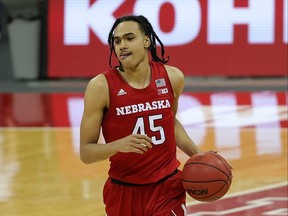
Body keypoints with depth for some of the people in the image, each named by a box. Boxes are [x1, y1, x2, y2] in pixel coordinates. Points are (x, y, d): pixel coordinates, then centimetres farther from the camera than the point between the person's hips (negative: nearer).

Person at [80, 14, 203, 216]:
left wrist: (197, 155, 7)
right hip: (123, 191, -1)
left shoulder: (172, 77, -1)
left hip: (167, 189, 1)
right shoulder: (101, 86, -13)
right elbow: (86, 152, -10)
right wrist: (118, 144, -28)